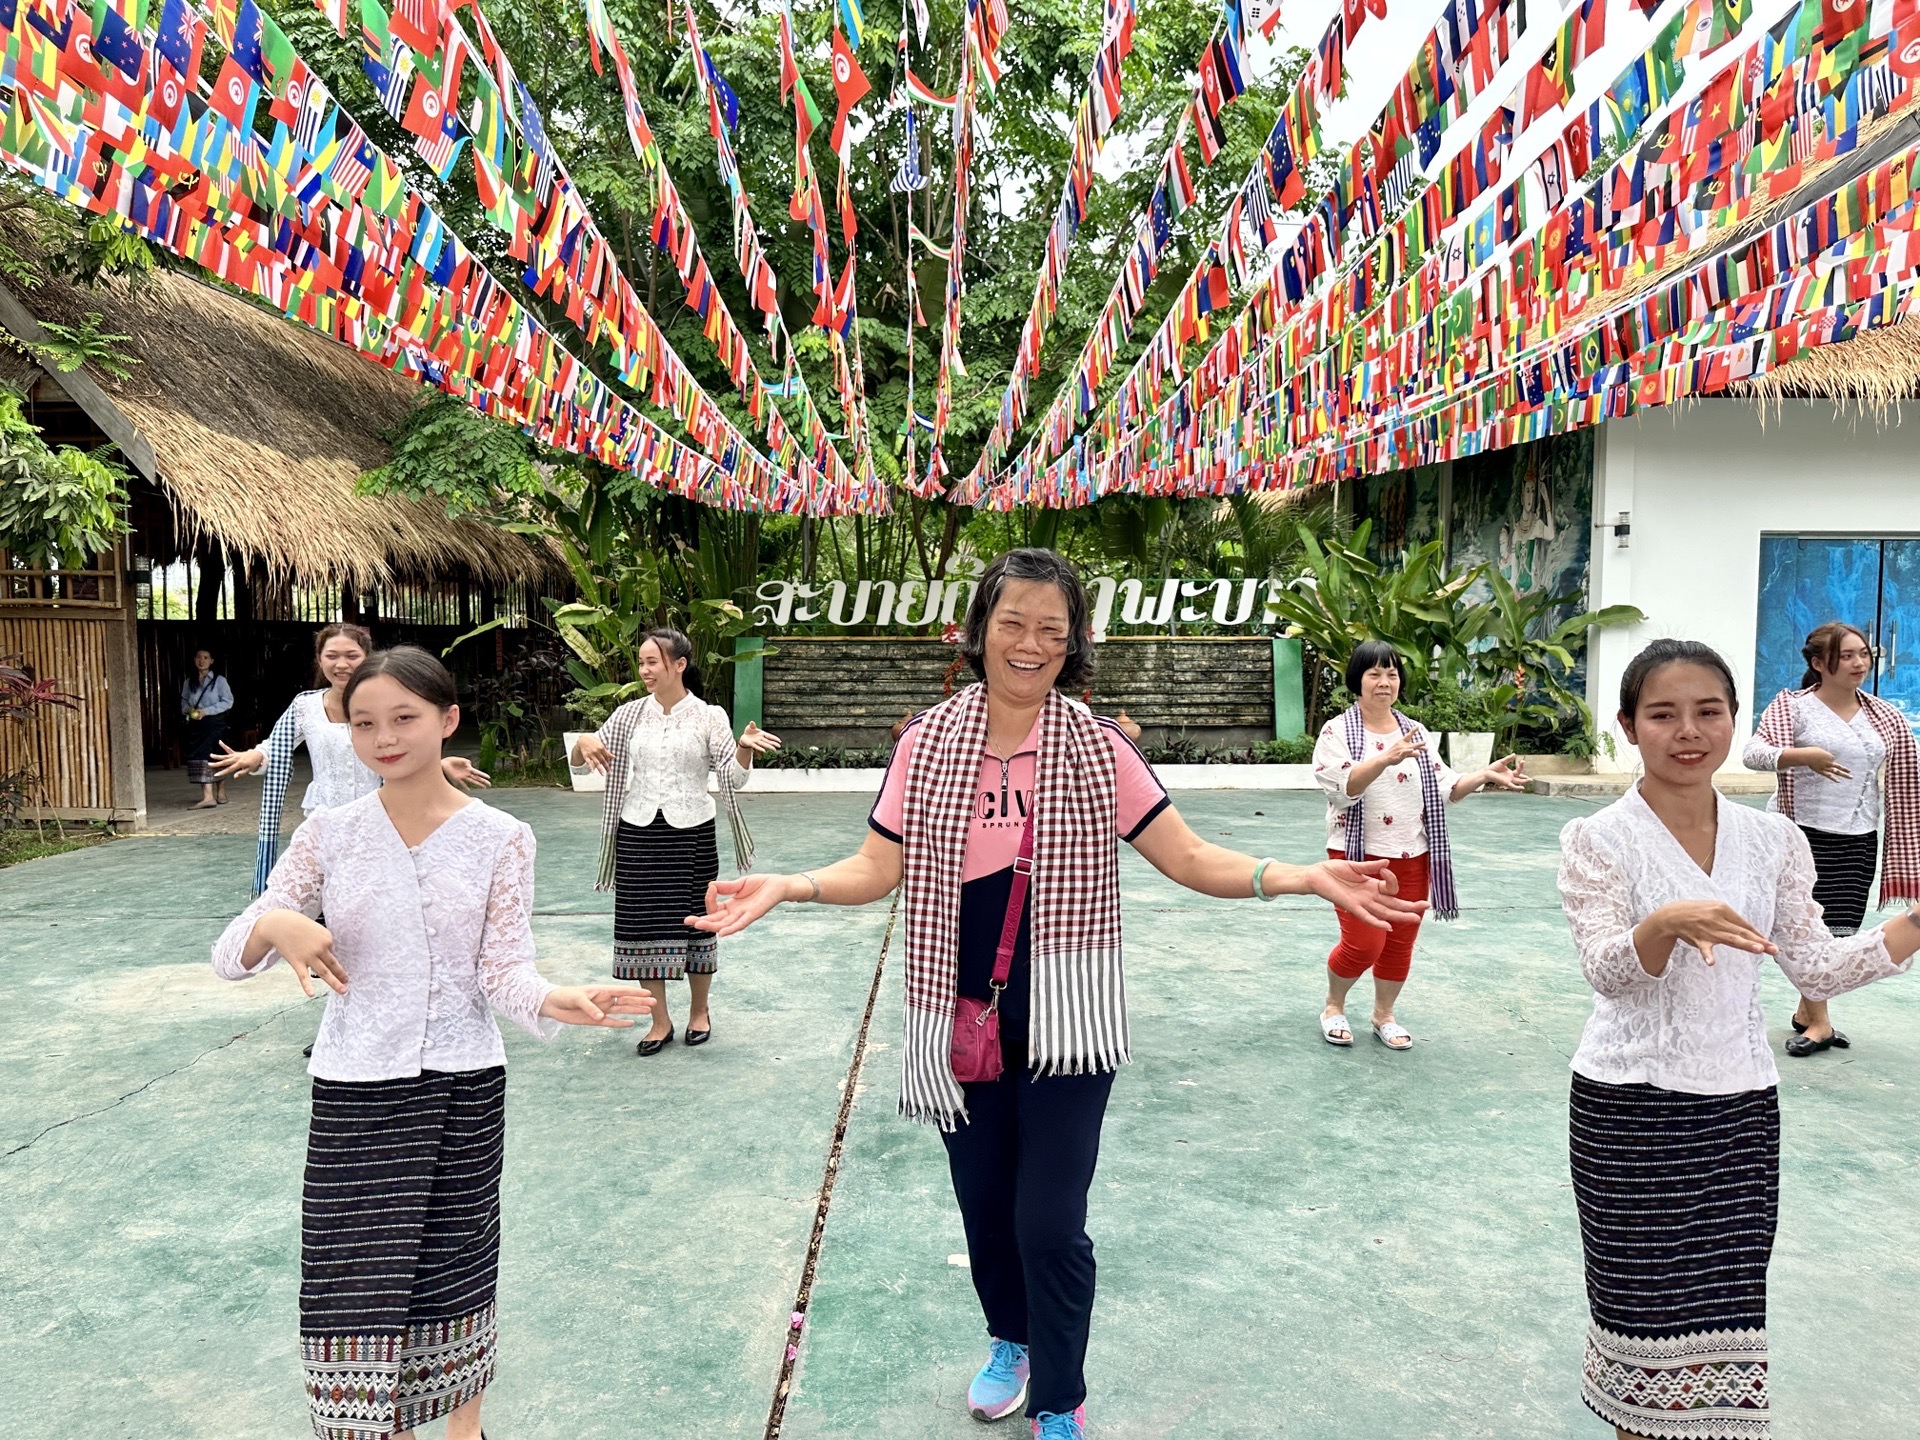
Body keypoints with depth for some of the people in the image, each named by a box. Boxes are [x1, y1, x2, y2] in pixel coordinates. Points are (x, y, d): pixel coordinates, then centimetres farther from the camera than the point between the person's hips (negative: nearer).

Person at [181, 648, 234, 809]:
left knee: (216, 758, 0)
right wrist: (189, 710, -7)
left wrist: (206, 711, -15)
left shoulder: (219, 680, -2)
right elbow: (184, 702, 16)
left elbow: (228, 701, -6)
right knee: (200, 757, -4)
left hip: (215, 723, -3)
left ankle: (221, 794, 12)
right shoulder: (189, 682, 11)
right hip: (196, 725, 3)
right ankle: (208, 796, -4)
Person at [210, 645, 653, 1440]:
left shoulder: (500, 837, -6)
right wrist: (274, 925, -26)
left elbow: (504, 970, -9)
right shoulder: (328, 833, -4)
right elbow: (230, 955, -3)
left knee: (455, 1264, 15)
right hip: (354, 1087, 1)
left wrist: (556, 1001, -30)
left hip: (464, 1085, 0)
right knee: (353, 1280, 4)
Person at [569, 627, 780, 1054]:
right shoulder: (629, 715, 3)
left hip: (691, 832, -2)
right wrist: (583, 744, -17)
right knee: (644, 924, 4)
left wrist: (745, 747, -26)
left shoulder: (709, 717, -2)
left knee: (695, 921, 7)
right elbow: (579, 766, 6)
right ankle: (660, 1021, 19)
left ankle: (700, 1011, 28)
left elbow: (734, 777, -6)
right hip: (639, 832, 2)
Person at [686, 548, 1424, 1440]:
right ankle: (1011, 1341, 50)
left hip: (1065, 1029, -2)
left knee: (1050, 1223, 2)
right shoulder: (927, 744, -3)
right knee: (984, 1205, 18)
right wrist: (788, 886, -17)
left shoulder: (1097, 749, -6)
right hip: (962, 1027, 2)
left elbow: (1189, 859, -5)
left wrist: (1304, 879, -16)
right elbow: (877, 871, -1)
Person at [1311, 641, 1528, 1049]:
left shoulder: (1417, 732, 8)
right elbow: (1344, 786, -24)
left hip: (1412, 857, 5)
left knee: (1401, 942, 10)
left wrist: (1485, 776, -7)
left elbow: (1445, 789, 9)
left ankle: (1384, 1014, 31)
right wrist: (1387, 758, -38)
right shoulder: (1338, 731, -8)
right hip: (1359, 855, -5)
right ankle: (1333, 1005, 20)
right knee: (1363, 943, -8)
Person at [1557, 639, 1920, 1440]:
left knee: (1727, 1311, 8)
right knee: (1644, 1306, 9)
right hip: (1628, 1107, -3)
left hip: (1740, 1104, 3)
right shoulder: (1597, 841, -11)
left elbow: (1815, 968, 5)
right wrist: (1667, 924, -40)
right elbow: (1605, 971, -21)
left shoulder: (1774, 841, 1)